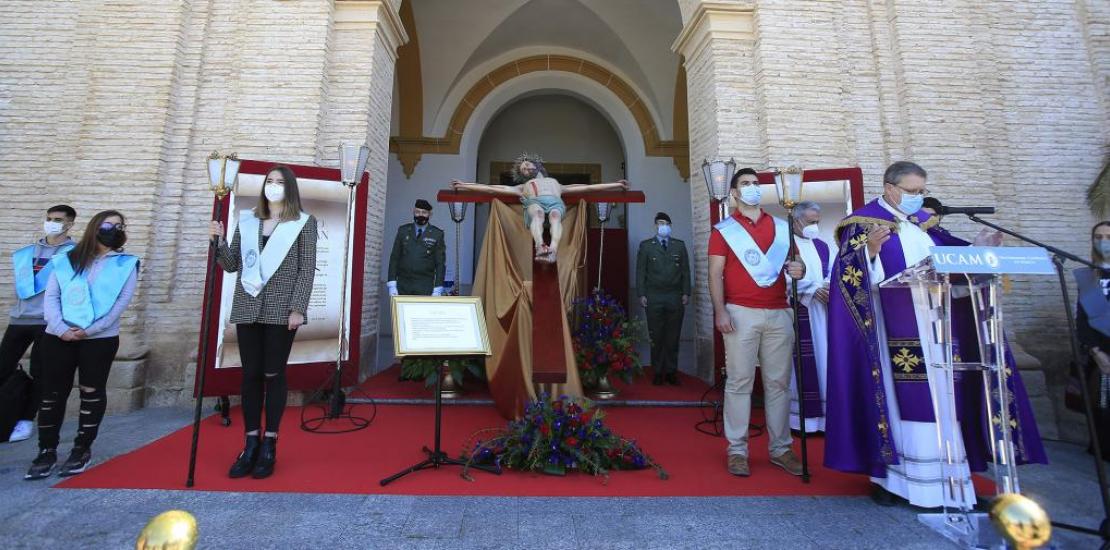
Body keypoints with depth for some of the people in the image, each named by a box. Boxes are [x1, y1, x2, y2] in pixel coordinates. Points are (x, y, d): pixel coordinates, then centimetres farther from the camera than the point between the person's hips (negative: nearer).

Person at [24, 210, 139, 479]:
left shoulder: (126, 264, 3)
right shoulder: (66, 260, 9)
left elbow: (122, 301, -5)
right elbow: (50, 297, 3)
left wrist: (90, 330, -12)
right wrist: (60, 328, -11)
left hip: (101, 338, -2)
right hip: (58, 336, 2)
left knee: (91, 392, 3)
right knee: (52, 394, 6)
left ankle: (82, 449, 14)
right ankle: (47, 451, 18)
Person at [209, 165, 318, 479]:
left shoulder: (304, 223, 2)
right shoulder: (247, 221, 14)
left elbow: (307, 269, -4)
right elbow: (232, 265, 13)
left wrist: (297, 308, -12)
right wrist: (219, 241, -5)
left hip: (281, 309, -4)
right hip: (248, 308, 4)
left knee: (273, 374, 1)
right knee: (250, 374, 6)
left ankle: (269, 446, 11)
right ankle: (251, 444, 17)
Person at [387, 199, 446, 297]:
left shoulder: (437, 234, 2)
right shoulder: (403, 231, 9)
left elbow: (440, 263, 0)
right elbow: (394, 258, 7)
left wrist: (437, 290, -7)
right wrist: (392, 285, -2)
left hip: (425, 288, -2)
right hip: (403, 286, 2)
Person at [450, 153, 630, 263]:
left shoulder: (556, 183, 42)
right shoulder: (522, 187, 39)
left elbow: (589, 187, 34)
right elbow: (491, 189, 29)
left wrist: (616, 185, 27)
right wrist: (464, 186, 20)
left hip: (556, 203, 1)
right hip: (534, 203, -1)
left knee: (555, 215, -35)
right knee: (538, 213, -37)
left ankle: (553, 248, -60)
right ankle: (540, 246, -61)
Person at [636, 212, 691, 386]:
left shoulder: (679, 245, 12)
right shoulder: (646, 246, 8)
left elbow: (685, 271, 10)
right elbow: (640, 271, 4)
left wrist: (686, 293, 2)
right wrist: (641, 294, -3)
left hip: (675, 297, 1)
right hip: (654, 298, -1)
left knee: (673, 337, 4)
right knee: (656, 337, 2)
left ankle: (671, 372, 13)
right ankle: (658, 372, 11)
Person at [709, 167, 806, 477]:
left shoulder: (781, 227, 16)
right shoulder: (723, 230, 5)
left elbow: (793, 262, 23)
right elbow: (715, 274, -2)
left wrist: (800, 270, -2)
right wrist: (720, 311, -13)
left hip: (779, 313, 4)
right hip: (741, 313, -3)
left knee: (778, 382, 7)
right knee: (739, 382, -2)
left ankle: (781, 448, 18)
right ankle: (737, 450, 6)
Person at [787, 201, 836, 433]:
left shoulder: (824, 247, 17)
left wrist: (829, 288, -13)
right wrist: (813, 290, -18)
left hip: (823, 313, 6)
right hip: (797, 313, -6)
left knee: (824, 359, 6)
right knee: (801, 363, -5)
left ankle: (824, 413, 16)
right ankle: (801, 417, 3)